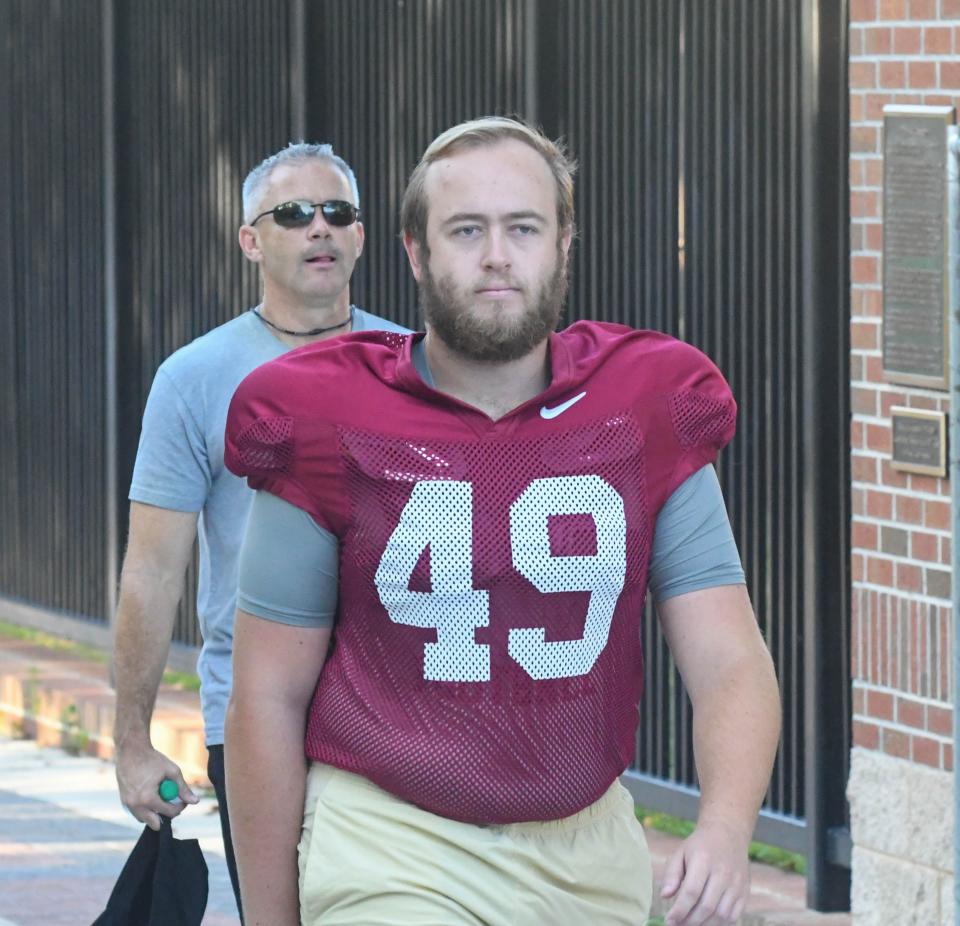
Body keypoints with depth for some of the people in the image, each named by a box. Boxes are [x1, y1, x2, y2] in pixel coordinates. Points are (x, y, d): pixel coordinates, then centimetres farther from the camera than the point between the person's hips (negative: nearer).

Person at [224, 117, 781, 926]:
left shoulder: (646, 421, 1)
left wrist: (725, 830, -23)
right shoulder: (333, 433, -5)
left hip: (590, 856, 3)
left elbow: (731, 665, -3)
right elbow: (266, 700, 0)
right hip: (391, 858, -3)